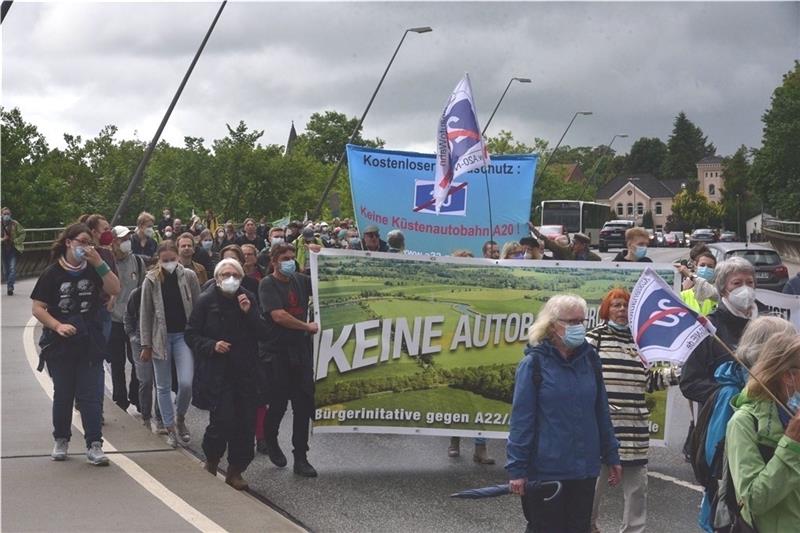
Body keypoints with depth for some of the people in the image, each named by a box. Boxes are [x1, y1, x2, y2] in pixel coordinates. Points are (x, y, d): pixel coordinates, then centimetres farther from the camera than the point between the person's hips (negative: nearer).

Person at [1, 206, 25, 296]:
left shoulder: (15, 224, -2)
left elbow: (22, 233, 3)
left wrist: (15, 241, -8)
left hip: (13, 249, -3)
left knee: (12, 268, -14)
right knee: (6, 270, 9)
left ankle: (10, 286, -17)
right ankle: (9, 287, 20)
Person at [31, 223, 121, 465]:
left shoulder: (93, 270, 2)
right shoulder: (52, 273, -4)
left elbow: (115, 289, -11)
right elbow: (37, 308, -5)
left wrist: (99, 262, -17)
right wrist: (58, 326, -18)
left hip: (90, 345, 1)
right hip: (59, 345, -1)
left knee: (91, 395, -3)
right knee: (63, 395, 12)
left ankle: (94, 445, -1)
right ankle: (61, 440, 27)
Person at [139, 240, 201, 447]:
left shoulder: (189, 276, -2)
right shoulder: (151, 280, -3)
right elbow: (145, 314, 0)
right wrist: (146, 345, -3)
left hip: (184, 335, -1)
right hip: (161, 337, 1)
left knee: (186, 383, -11)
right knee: (163, 386, 7)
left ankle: (180, 418, 16)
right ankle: (170, 428, 19)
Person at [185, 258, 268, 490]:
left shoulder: (249, 299, 8)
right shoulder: (206, 301, -2)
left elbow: (262, 334, 4)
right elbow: (191, 335, 2)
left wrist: (249, 313, -10)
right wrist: (212, 345, -14)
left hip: (246, 373, 3)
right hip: (217, 373, -3)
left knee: (245, 423, -1)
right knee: (222, 421, -11)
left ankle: (235, 471, 15)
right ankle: (211, 461, 18)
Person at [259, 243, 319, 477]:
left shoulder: (299, 280, 10)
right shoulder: (268, 284, -6)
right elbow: (278, 316, -17)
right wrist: (308, 327, -9)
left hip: (301, 351, 5)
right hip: (277, 352, -5)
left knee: (304, 404, 0)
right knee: (278, 403, 2)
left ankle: (300, 458, 5)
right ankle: (270, 440, 31)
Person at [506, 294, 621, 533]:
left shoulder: (589, 359, 5)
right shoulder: (534, 363, -8)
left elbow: (601, 411, 12)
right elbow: (521, 420, -9)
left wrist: (611, 456, 14)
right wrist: (517, 468, -11)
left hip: (585, 469, 5)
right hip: (546, 470, -4)